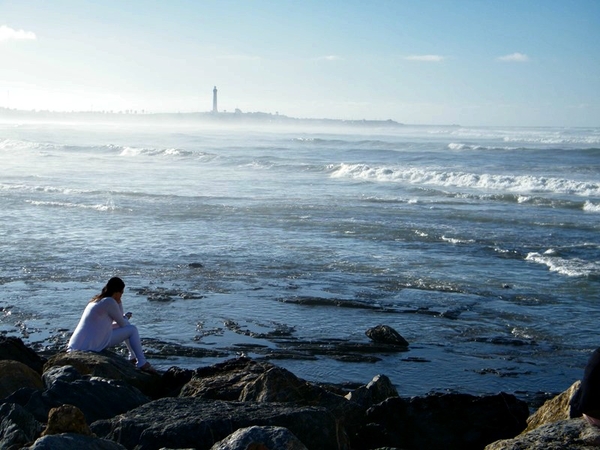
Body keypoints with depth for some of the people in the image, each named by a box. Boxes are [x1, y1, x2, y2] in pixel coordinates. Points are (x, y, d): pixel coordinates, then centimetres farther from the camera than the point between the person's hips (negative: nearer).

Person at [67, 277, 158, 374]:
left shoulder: (96, 301, 18)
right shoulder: (109, 302, -11)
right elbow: (122, 324, -1)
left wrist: (118, 302, 17)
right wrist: (126, 318, 21)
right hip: (92, 347, -10)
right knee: (132, 330, 2)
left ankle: (133, 358, 34)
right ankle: (142, 363, 4)